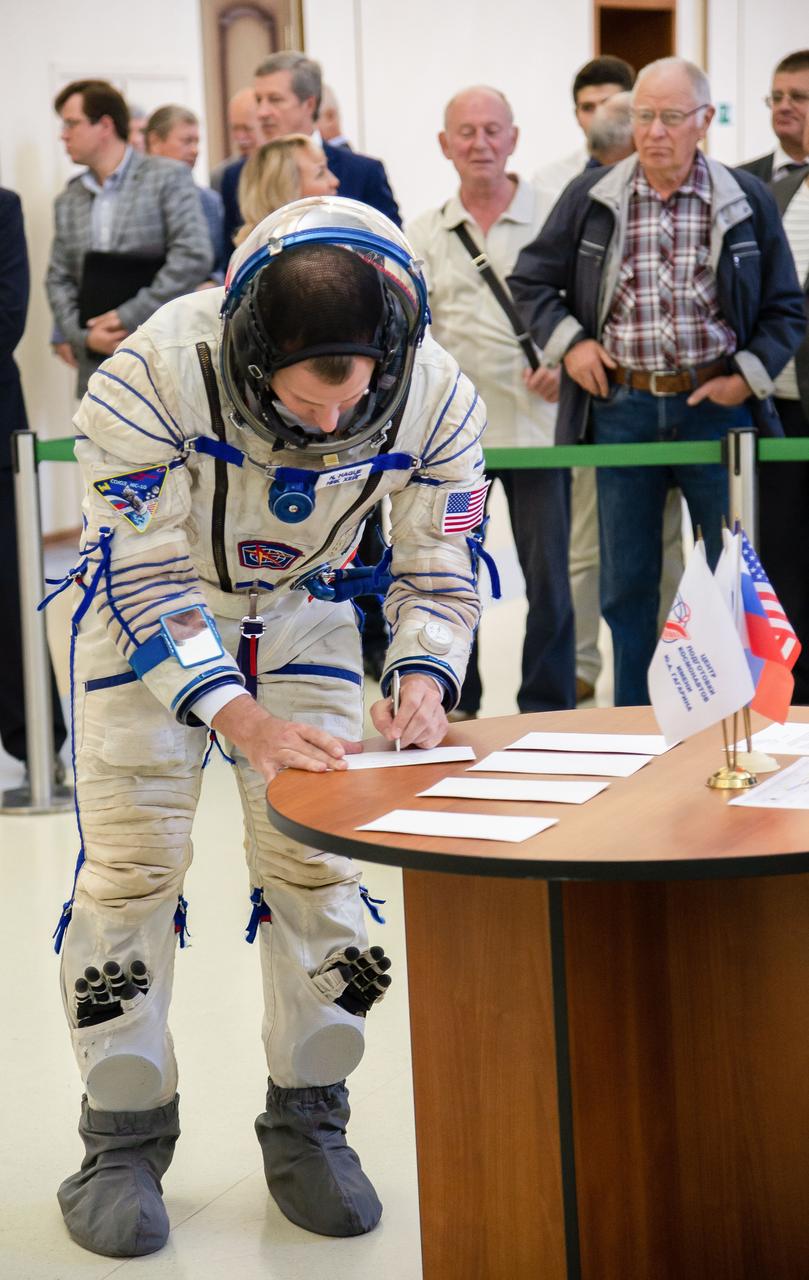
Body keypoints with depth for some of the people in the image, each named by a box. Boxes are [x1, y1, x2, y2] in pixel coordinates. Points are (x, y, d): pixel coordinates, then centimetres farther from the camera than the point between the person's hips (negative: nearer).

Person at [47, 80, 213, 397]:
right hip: (98, 368, 5)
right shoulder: (68, 201, 13)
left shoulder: (168, 177, -2)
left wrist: (129, 316, -14)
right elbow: (59, 279, 12)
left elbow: (195, 257, -12)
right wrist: (82, 335, -8)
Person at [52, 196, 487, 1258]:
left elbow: (438, 566, -11)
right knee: (134, 856, -6)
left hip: (305, 609, 3)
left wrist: (422, 677, -30)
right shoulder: (156, 373, -35)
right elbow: (147, 576, -29)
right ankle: (124, 1137, 7)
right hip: (152, 601, -2)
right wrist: (240, 720, -40)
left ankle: (307, 1122, 14)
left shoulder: (436, 397, -24)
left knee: (315, 855, -1)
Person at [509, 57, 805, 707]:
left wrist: (749, 377, -3)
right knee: (626, 578, 8)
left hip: (716, 406, -1)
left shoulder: (747, 202, 2)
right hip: (622, 406, 1)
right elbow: (532, 280, 12)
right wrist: (566, 342, -2)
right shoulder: (589, 197, 3)